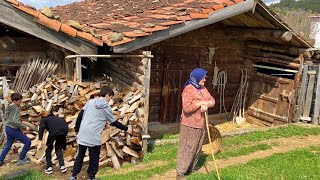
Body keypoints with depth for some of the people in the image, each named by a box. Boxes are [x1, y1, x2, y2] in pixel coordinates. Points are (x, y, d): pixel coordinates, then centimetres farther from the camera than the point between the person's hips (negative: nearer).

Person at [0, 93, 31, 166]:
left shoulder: (8, 108, 6)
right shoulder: (16, 109, -21)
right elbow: (16, 121, -28)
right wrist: (25, 127, -19)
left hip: (7, 128, 9)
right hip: (14, 129, -9)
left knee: (8, 144, 25)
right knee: (27, 142, 0)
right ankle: (21, 159, 5)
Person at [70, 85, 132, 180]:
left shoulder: (90, 102, 9)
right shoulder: (106, 107, -3)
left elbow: (80, 115, 8)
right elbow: (114, 122, 5)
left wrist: (76, 129, 16)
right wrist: (126, 129, 16)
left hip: (82, 134, 5)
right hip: (94, 137, -5)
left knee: (80, 155, 17)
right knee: (94, 158, 10)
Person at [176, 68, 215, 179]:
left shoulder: (203, 89, 9)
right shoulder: (188, 89, -17)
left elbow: (212, 101, 5)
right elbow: (186, 108, -26)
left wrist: (206, 105, -16)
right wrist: (201, 103, -19)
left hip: (201, 124, 8)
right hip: (190, 125, -8)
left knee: (197, 148, 16)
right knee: (187, 149, -2)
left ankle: (191, 168, 32)